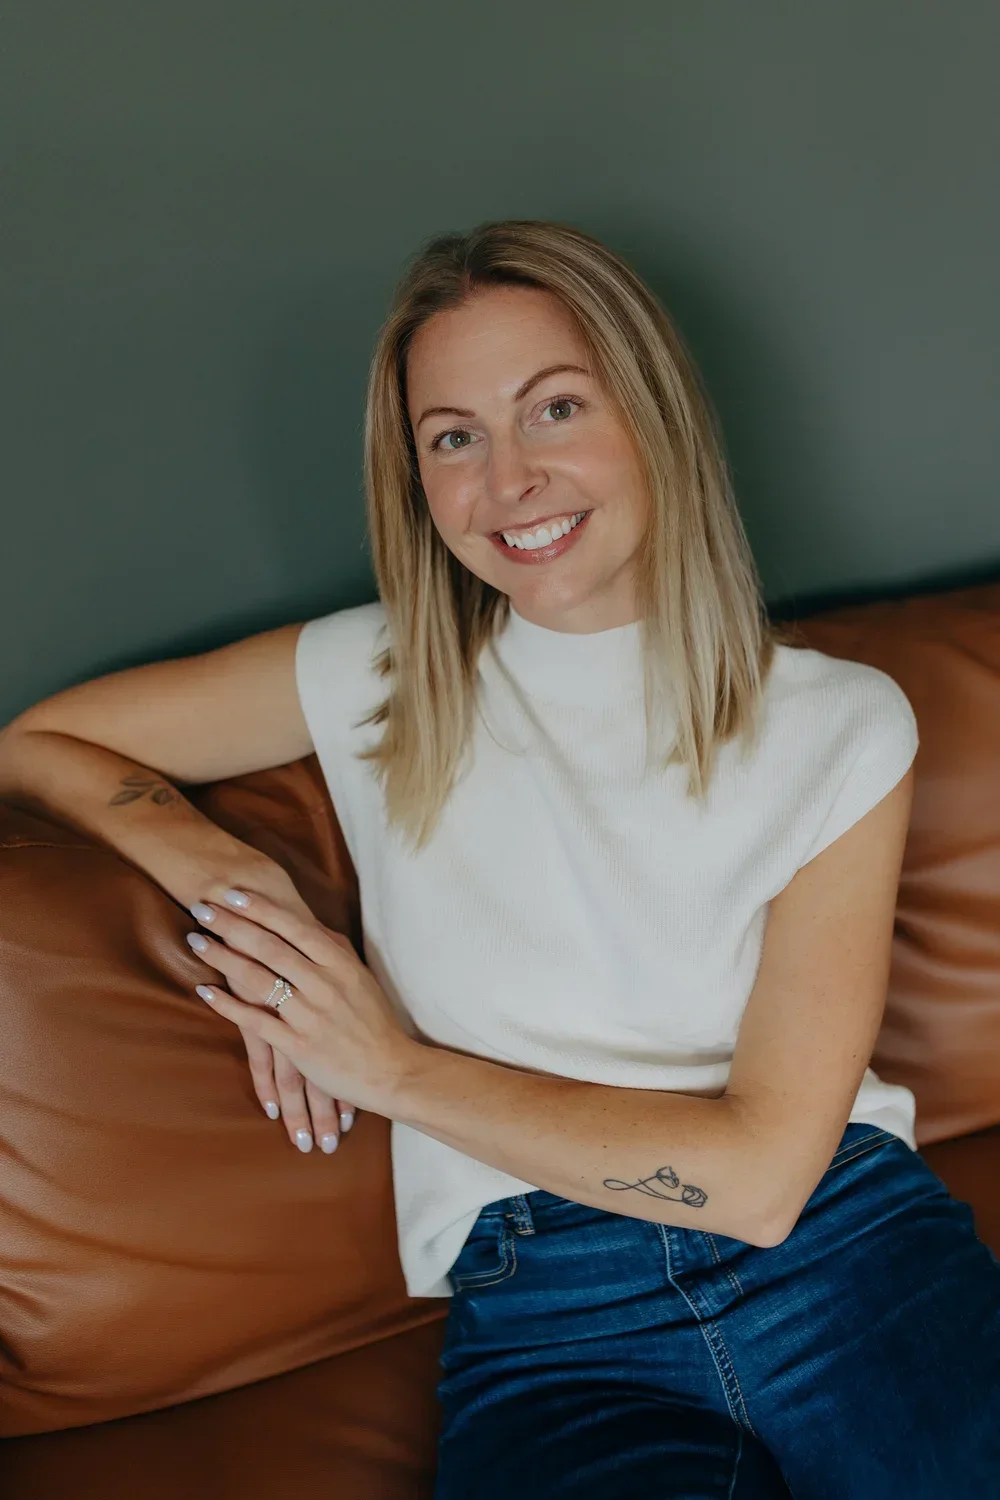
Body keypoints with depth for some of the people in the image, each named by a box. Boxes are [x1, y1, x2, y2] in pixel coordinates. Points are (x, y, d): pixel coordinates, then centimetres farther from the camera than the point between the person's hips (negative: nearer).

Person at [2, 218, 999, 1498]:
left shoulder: (840, 725, 2)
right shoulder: (382, 683, 6)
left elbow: (762, 1170, -5)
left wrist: (392, 1068, -3)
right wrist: (224, 877, -3)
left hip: (852, 1253, 1)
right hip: (542, 1321, 0)